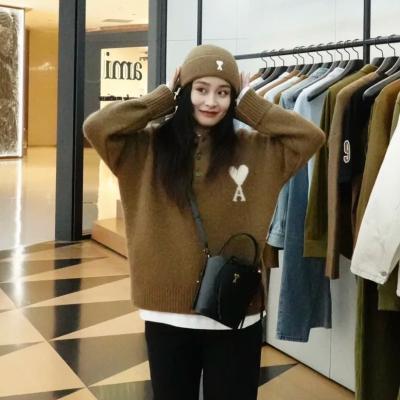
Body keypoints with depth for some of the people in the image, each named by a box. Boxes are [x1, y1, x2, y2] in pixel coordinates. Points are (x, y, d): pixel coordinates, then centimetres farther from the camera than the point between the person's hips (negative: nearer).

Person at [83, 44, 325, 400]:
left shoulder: (255, 149, 1)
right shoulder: (151, 146, -2)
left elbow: (311, 136, -8)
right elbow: (96, 127, -15)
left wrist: (249, 104, -3)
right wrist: (164, 98, -7)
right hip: (168, 311, 0)